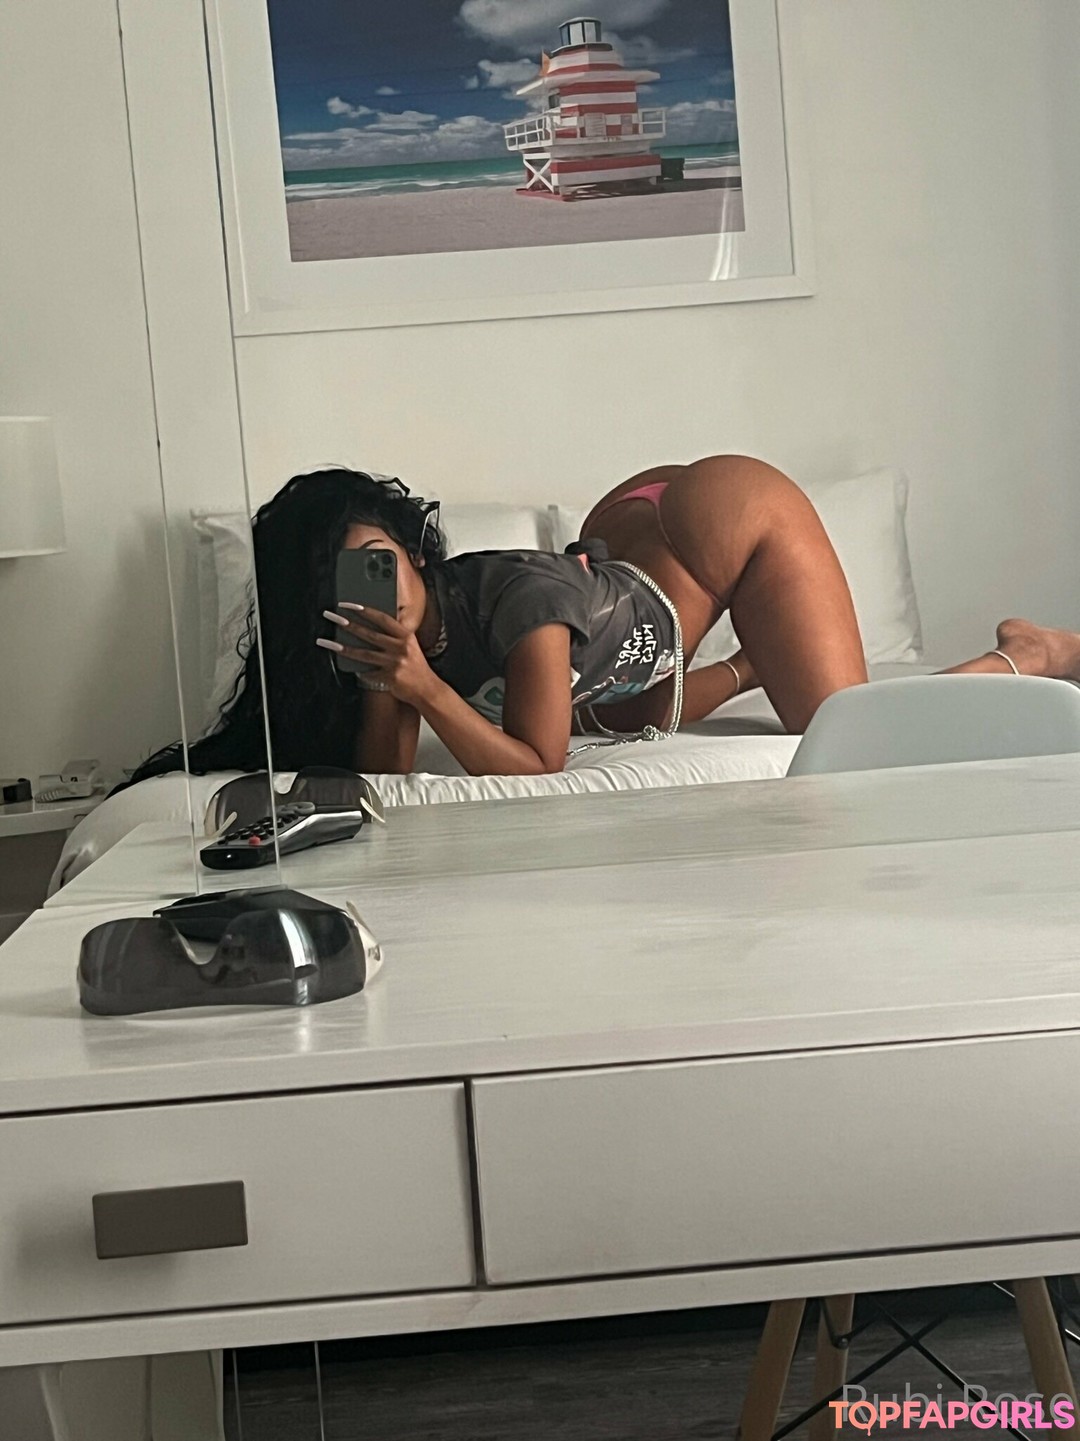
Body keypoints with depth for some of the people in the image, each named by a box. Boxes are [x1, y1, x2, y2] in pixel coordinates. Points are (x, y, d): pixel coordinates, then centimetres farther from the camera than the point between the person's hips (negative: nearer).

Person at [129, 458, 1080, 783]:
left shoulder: (517, 596, -40)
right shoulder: (400, 627, -20)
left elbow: (538, 775, -39)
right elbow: (382, 780, -22)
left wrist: (426, 687, -49)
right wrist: (384, 685, -38)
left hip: (729, 512, -7)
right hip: (623, 541, 7)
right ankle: (753, 663, 39)